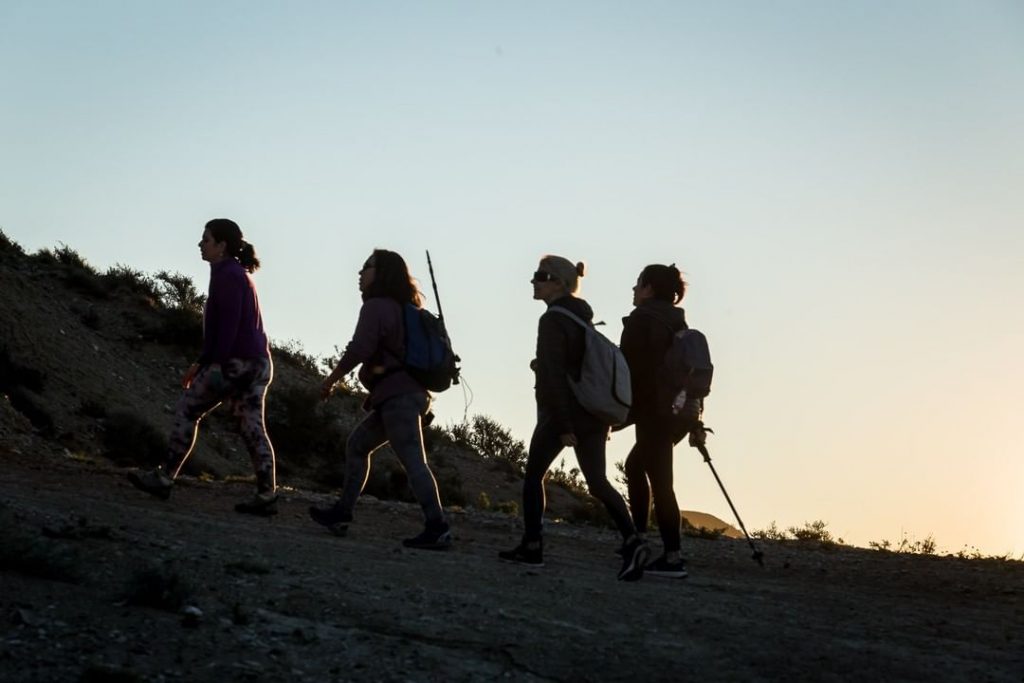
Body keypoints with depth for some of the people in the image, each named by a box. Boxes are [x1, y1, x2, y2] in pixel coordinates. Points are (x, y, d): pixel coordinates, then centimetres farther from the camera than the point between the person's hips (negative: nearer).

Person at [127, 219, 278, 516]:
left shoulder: (227, 275, -9)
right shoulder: (238, 274, 20)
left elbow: (228, 325, -18)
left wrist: (215, 365, -20)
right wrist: (202, 363, 22)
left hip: (236, 361, -9)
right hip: (259, 362, 9)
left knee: (187, 410, 1)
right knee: (253, 427, 4)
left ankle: (164, 479, 5)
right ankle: (267, 495, -1)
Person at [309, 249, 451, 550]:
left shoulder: (376, 307, -7)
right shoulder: (404, 310, 21)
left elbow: (359, 349, -19)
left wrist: (330, 380, -8)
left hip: (398, 395, -10)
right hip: (411, 392, 10)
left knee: (413, 462, -14)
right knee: (358, 444, 19)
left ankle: (438, 528, -19)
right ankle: (342, 513, 21)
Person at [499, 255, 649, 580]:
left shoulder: (552, 320, -13)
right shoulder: (583, 317, 14)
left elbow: (553, 375, -18)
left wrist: (563, 426, -20)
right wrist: (604, 417, 21)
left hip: (561, 412, -7)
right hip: (593, 413, 7)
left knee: (533, 475, 10)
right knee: (598, 482, 4)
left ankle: (532, 547, 11)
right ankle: (632, 540, -13)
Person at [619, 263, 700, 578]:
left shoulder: (641, 320, -7)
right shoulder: (678, 322, 17)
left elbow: (629, 368, -13)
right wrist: (695, 412, 18)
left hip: (655, 412, -9)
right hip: (683, 411, 9)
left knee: (660, 481, -8)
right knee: (635, 465, 21)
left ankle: (673, 558, -11)